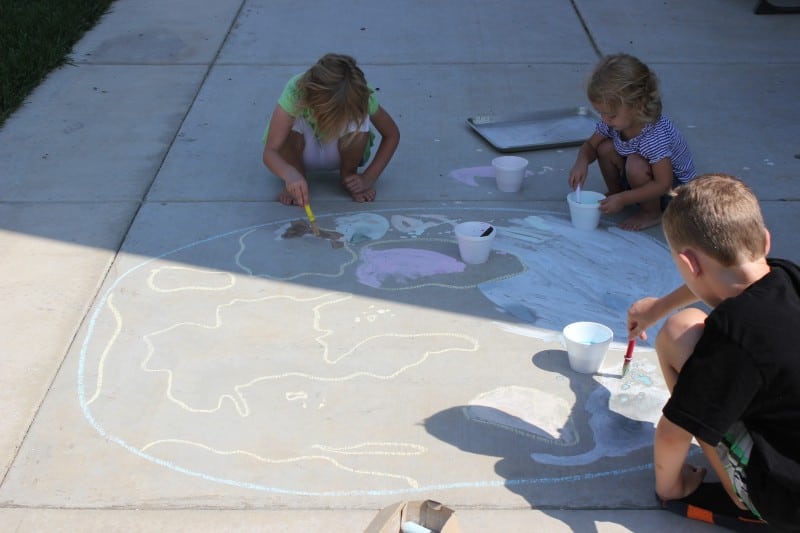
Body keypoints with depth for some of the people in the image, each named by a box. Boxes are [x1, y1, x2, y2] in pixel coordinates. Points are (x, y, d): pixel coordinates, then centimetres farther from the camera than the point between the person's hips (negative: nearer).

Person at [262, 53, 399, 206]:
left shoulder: (360, 96, -31)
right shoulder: (296, 91, -37)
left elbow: (392, 135, -15)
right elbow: (269, 151, -40)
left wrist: (368, 178, -24)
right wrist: (290, 175, -62)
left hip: (336, 153, 1)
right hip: (303, 152, -1)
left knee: (360, 122, -31)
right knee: (293, 122, -34)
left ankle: (348, 175, -4)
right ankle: (296, 182, -10)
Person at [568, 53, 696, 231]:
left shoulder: (656, 135, -36)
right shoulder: (612, 121, -15)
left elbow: (663, 184, -33)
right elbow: (590, 145, 1)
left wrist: (623, 199, -35)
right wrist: (582, 162, -23)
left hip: (674, 189, -7)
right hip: (645, 180, 7)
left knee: (636, 164, -34)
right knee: (605, 148, -14)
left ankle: (652, 213, -10)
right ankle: (615, 192, 10)